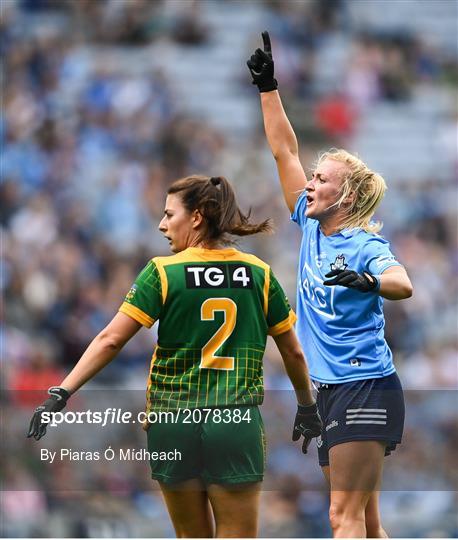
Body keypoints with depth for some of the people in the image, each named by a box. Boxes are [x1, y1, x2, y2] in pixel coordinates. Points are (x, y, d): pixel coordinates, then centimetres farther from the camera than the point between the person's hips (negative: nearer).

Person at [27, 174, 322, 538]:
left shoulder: (163, 273, -3)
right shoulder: (258, 273, 5)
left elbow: (110, 340, -8)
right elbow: (293, 351, 12)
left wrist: (62, 393, -5)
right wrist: (307, 407, 27)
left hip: (173, 424, 0)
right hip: (238, 425, 0)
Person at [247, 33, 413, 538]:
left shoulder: (366, 245, -12)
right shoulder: (311, 228, 9)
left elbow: (403, 285, -32)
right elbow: (285, 151, 15)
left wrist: (367, 280, -52)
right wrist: (268, 88, 14)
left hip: (365, 388, -8)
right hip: (328, 391, 8)